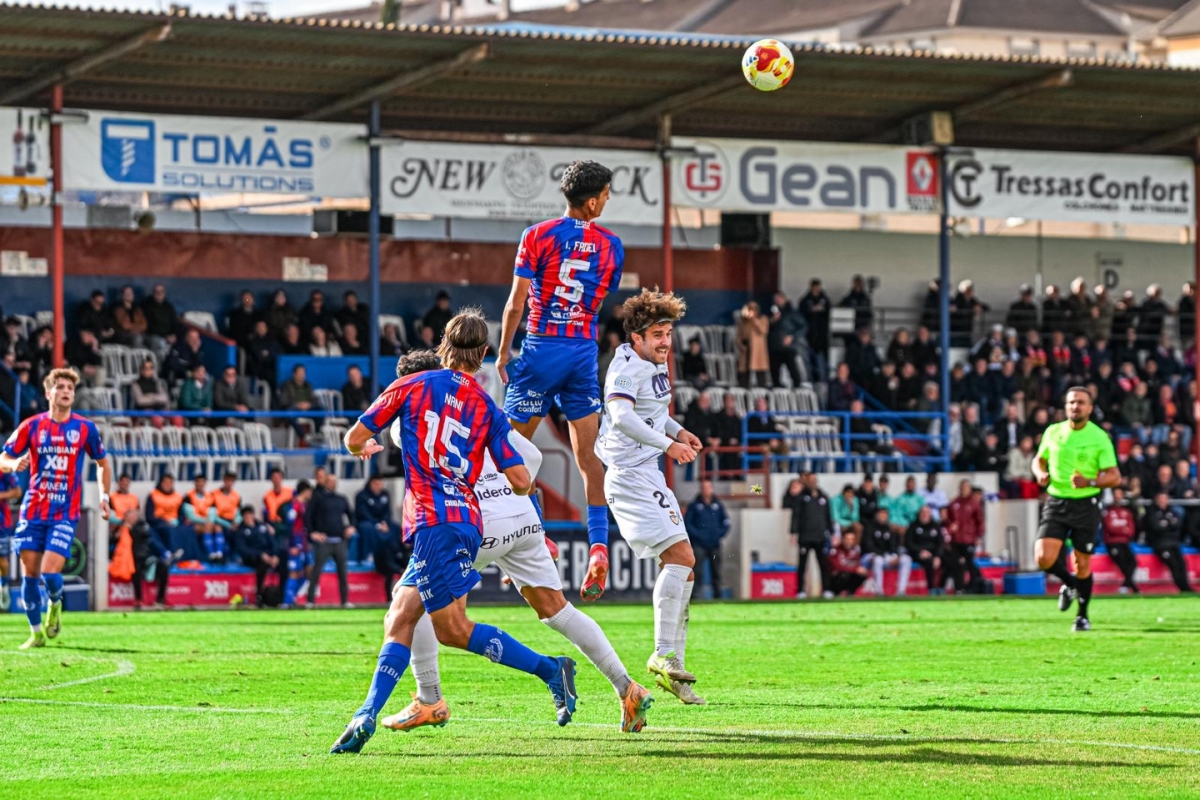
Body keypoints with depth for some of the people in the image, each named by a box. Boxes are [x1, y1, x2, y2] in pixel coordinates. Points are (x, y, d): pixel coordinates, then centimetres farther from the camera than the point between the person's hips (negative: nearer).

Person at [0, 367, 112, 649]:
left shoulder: (85, 428, 2)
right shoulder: (31, 426, 1)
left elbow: (103, 463, 16)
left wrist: (104, 496, 7)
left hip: (66, 513, -1)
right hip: (33, 510, 1)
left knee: (50, 573, -15)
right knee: (30, 573, 2)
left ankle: (55, 603, 19)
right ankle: (36, 632, 16)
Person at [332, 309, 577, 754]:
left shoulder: (411, 387, 4)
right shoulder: (488, 410, 11)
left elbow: (354, 440, 8)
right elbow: (521, 482, 4)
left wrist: (363, 449, 33)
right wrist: (522, 484, 29)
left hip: (433, 521, -6)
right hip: (467, 521, 6)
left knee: (453, 629, -5)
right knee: (399, 620, 9)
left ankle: (549, 669, -10)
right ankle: (368, 714, -2)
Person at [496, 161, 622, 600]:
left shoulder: (537, 236, -5)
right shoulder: (611, 245, 3)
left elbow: (516, 303, -6)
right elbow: (603, 300, 10)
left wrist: (504, 352, 4)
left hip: (541, 349, -3)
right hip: (585, 351, 3)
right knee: (589, 456, 5)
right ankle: (599, 544, -5)